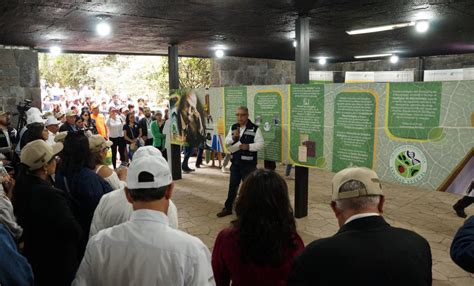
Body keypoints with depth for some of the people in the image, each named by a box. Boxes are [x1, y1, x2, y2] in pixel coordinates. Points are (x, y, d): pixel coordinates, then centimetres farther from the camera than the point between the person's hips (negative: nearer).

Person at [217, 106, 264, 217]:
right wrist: (233, 137, -16)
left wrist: (248, 146, -24)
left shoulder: (255, 128, -8)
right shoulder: (233, 127, 8)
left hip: (248, 164, -5)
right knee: (232, 186, 15)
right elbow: (226, 142, 3)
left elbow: (260, 144, -12)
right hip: (235, 162, 5)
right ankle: (228, 208, 27)